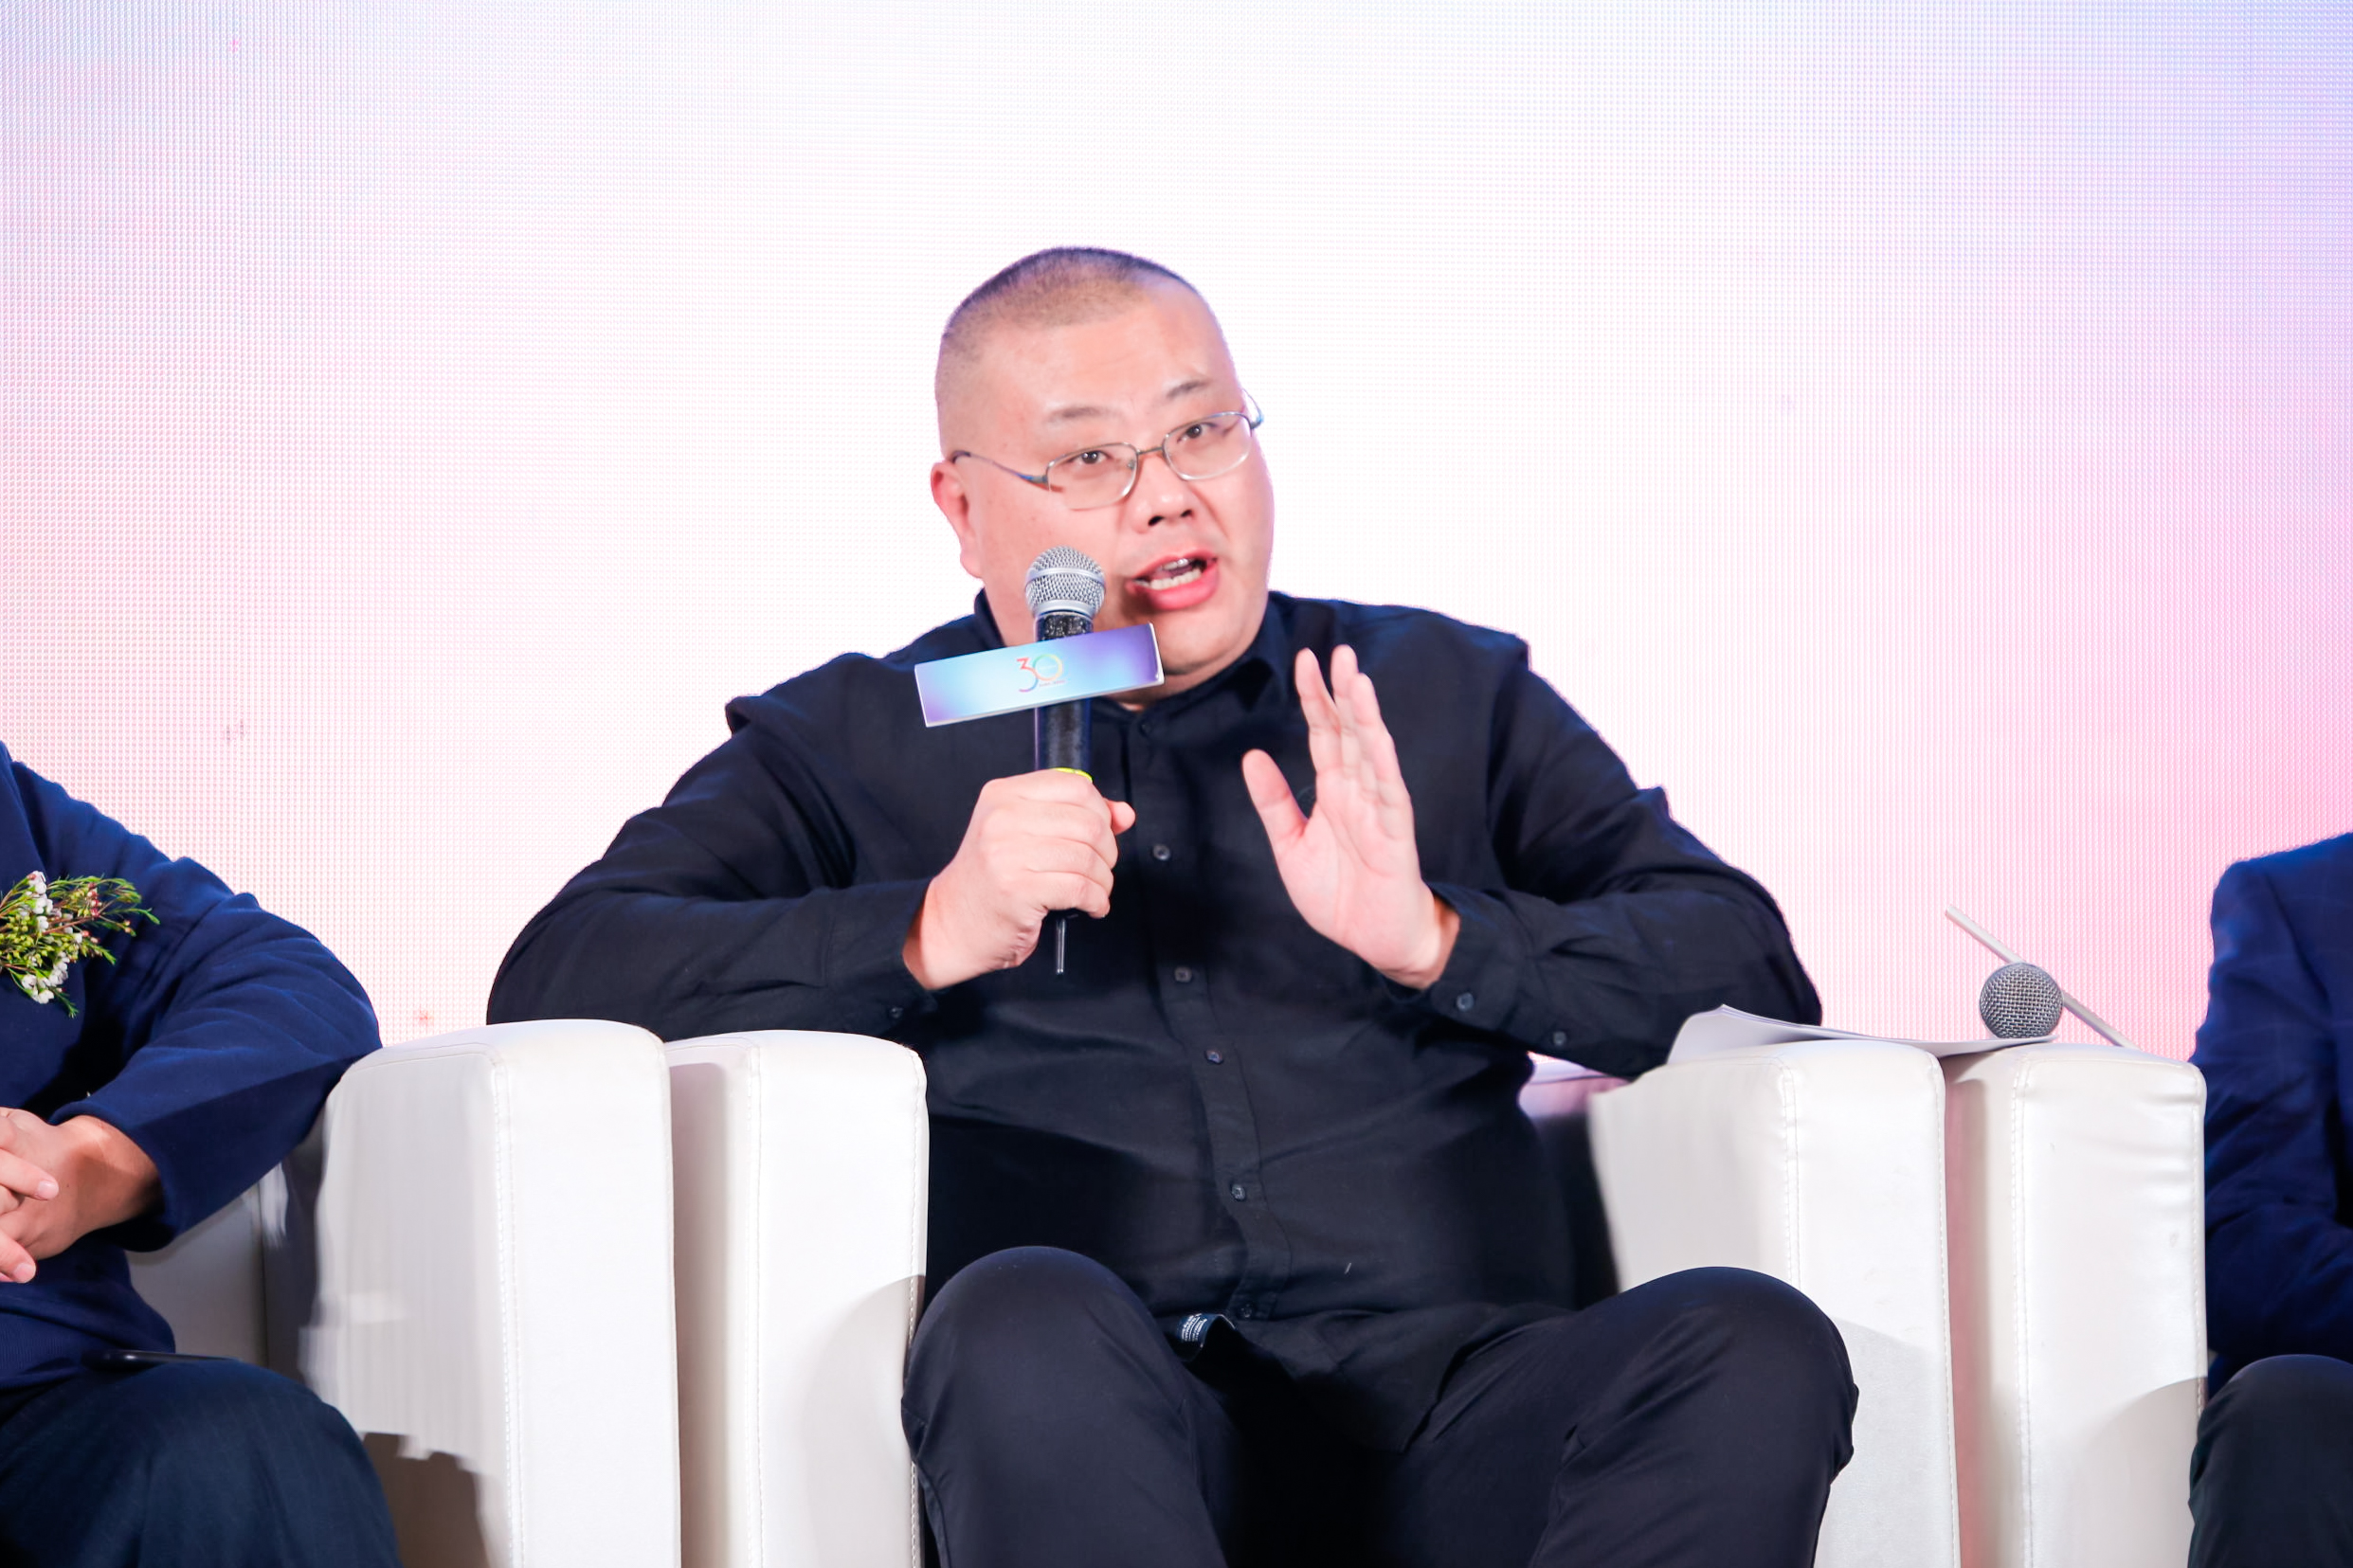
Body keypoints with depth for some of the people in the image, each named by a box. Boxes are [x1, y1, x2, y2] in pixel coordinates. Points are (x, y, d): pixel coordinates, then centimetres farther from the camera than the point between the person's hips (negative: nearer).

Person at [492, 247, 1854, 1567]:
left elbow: (1754, 973, 14)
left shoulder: (1451, 697, 23)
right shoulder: (847, 748, 19)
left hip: (1449, 1390, 2)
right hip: (1089, 1430, -2)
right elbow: (553, 985, 4)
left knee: (1757, 1348, -28)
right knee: (1027, 1321, -37)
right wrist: (932, 935, -9)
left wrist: (1436, 939, -3)